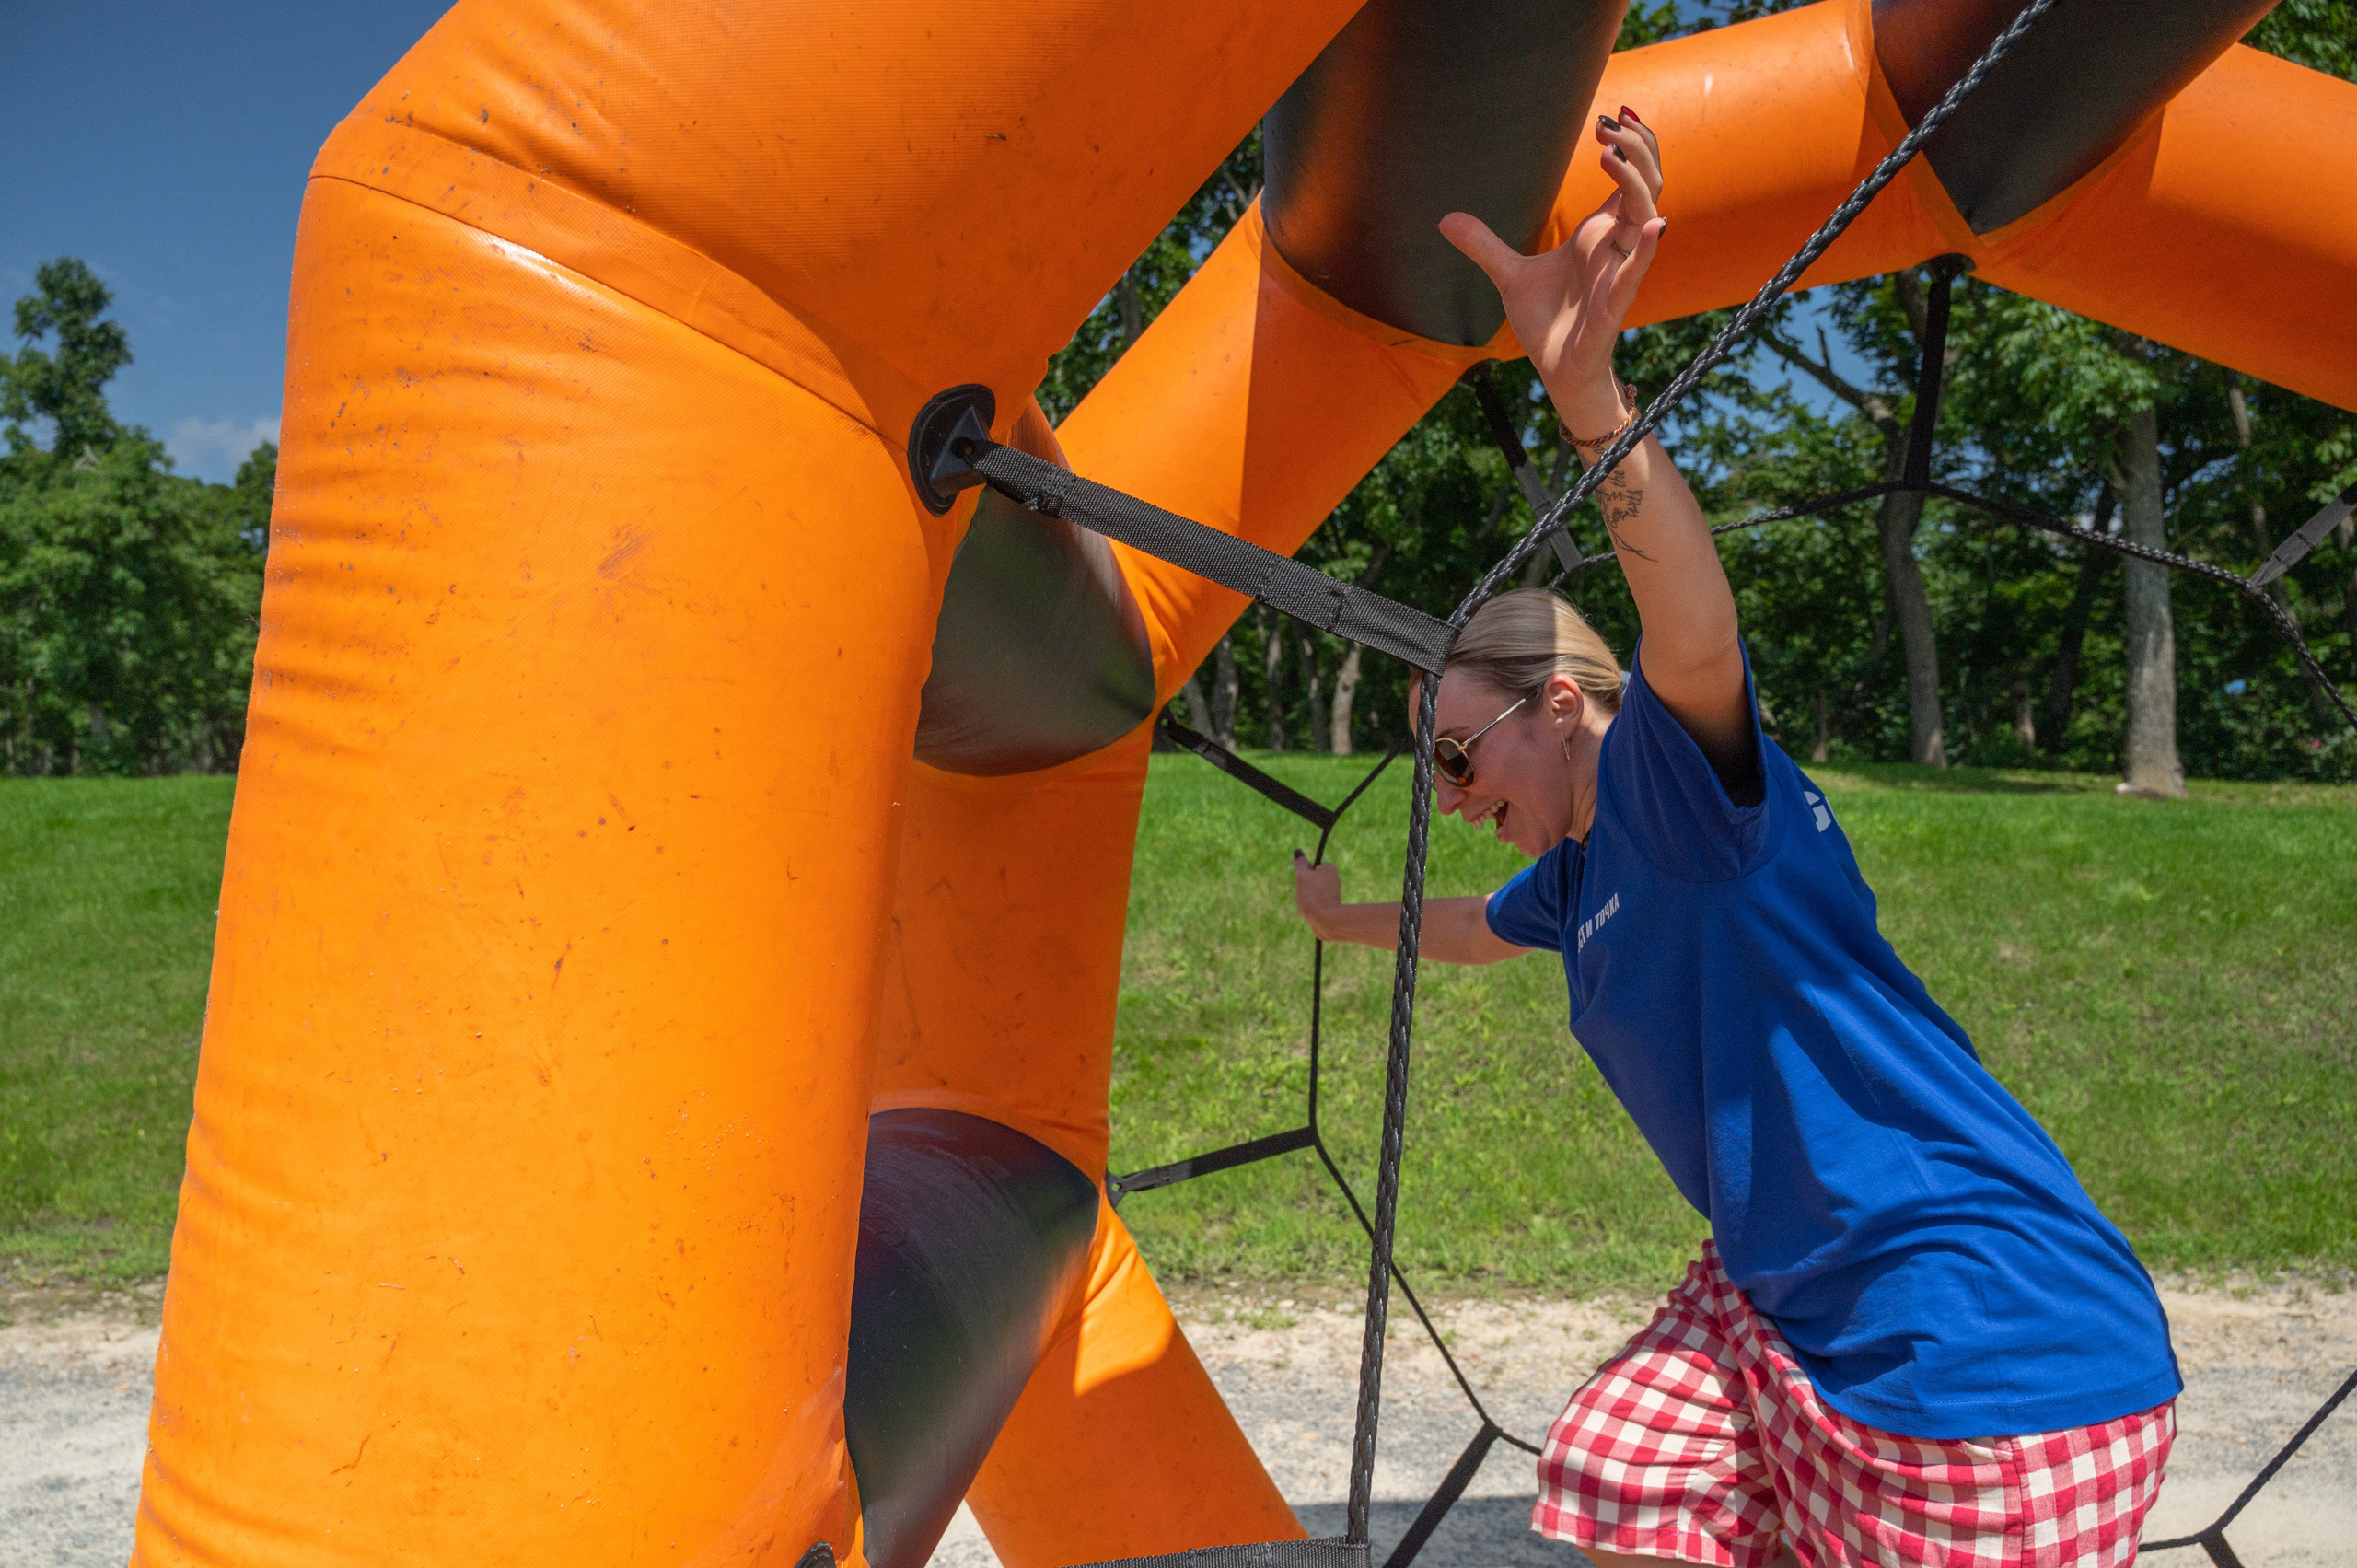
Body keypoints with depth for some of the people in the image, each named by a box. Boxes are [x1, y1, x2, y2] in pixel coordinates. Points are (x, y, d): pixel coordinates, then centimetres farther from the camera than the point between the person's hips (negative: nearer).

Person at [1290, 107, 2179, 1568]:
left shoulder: (1678, 782, -14)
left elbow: (1697, 638, -38)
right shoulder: (1580, 869, 12)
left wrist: (1587, 387, -53)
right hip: (1777, 1306, 9)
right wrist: (1349, 916, 53)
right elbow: (1470, 930, 35)